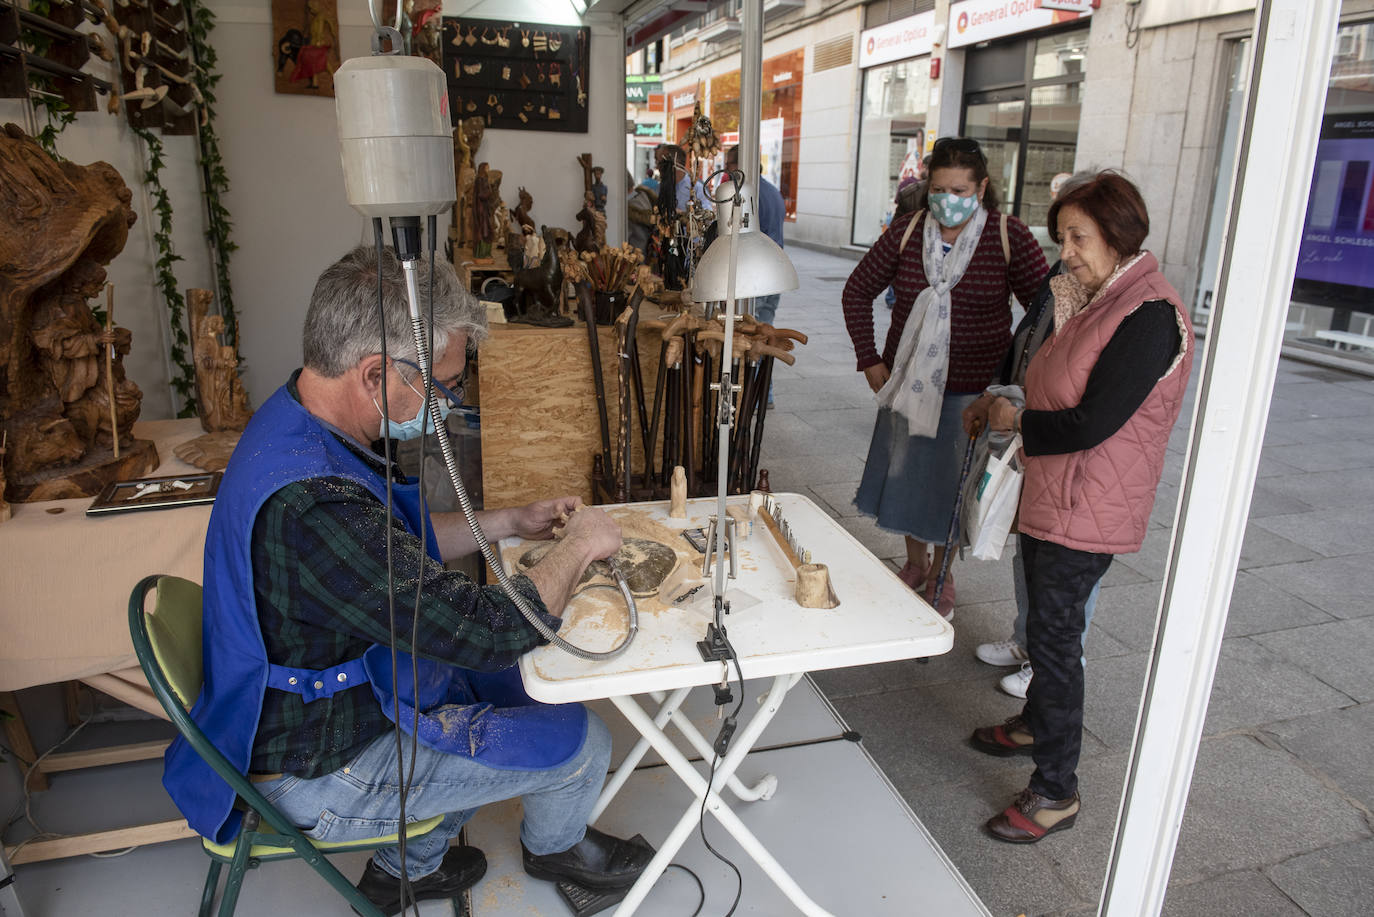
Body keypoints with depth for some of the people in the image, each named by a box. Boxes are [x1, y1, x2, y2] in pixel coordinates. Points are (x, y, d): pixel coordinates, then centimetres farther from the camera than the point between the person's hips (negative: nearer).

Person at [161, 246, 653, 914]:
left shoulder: (297, 421, -6)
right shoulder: (311, 503, -39)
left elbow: (396, 546, 11)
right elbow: (488, 631, -33)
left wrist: (508, 523, 2)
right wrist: (578, 547, -16)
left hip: (316, 704, 9)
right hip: (322, 775, -9)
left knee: (518, 685, 22)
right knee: (579, 741, -1)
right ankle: (554, 845, 36)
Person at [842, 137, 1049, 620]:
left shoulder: (1009, 237, -7)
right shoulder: (908, 230, -1)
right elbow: (857, 292, 7)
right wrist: (870, 359, 2)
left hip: (972, 389, -3)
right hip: (908, 381, 3)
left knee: (951, 484, 7)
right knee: (905, 474, 14)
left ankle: (940, 576, 29)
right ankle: (914, 562, 38)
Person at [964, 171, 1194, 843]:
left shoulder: (1150, 315, -21)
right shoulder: (1095, 300, 9)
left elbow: (1092, 424, -25)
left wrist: (1014, 418, -11)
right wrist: (1002, 410, 1)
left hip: (1088, 510, -9)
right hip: (1050, 493, 9)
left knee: (1054, 635, -2)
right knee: (1043, 621, 22)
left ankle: (1056, 791, 12)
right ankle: (1037, 725, 43)